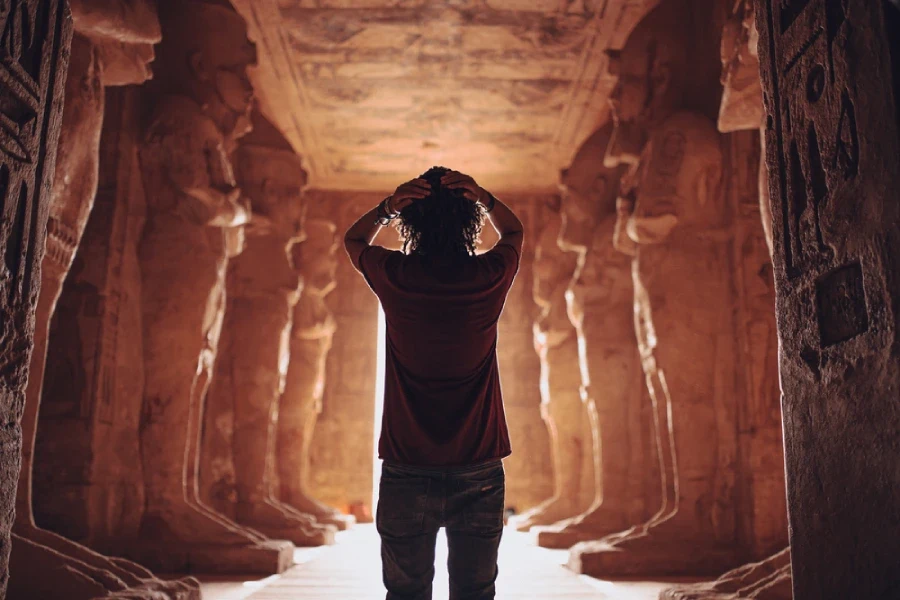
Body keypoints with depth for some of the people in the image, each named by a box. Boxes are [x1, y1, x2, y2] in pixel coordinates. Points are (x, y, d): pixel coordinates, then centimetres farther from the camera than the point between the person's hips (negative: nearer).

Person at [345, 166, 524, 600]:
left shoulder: (395, 277, -7)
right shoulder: (489, 277, -6)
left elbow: (353, 240, 17)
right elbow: (514, 231, 18)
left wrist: (386, 207, -1)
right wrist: (484, 198, 1)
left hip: (407, 472, 0)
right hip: (478, 471, 1)